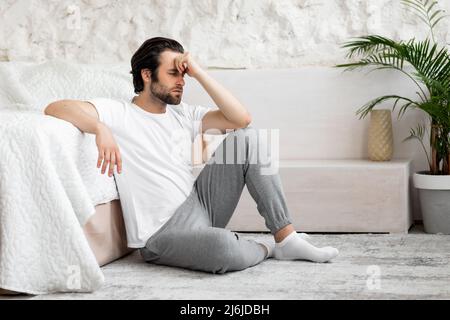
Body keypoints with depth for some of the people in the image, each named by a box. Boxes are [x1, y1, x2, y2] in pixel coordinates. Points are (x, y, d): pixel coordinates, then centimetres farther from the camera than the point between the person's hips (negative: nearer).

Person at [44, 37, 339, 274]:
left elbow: (241, 118, 0)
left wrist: (198, 72, -3)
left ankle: (286, 237, -6)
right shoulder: (117, 112, -5)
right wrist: (101, 128, -36)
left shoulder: (183, 114, 12)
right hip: (162, 234, -7)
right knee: (222, 245, -41)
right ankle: (266, 248, -2)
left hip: (200, 206, 7)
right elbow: (55, 108, -19)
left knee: (246, 137, -6)